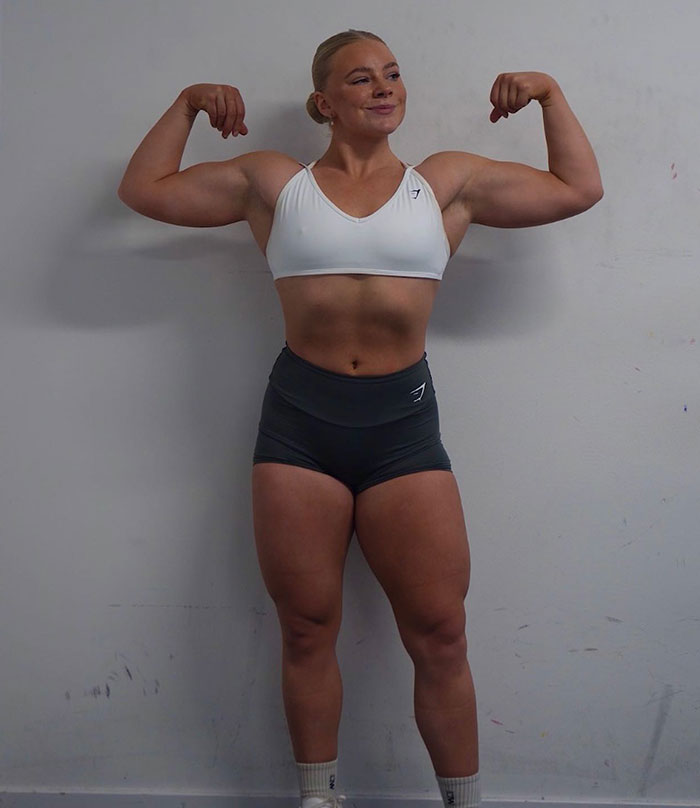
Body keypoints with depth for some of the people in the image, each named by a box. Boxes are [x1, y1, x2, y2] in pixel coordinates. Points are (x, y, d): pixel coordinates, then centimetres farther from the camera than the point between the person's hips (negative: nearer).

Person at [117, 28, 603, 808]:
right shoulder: (272, 180, 9)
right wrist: (187, 104, 11)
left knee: (439, 635, 0)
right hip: (298, 422, 0)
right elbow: (144, 189, 14)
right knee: (307, 632, 9)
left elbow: (577, 189, 16)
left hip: (403, 422, 0)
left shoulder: (448, 180, 11)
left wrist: (550, 93, 13)